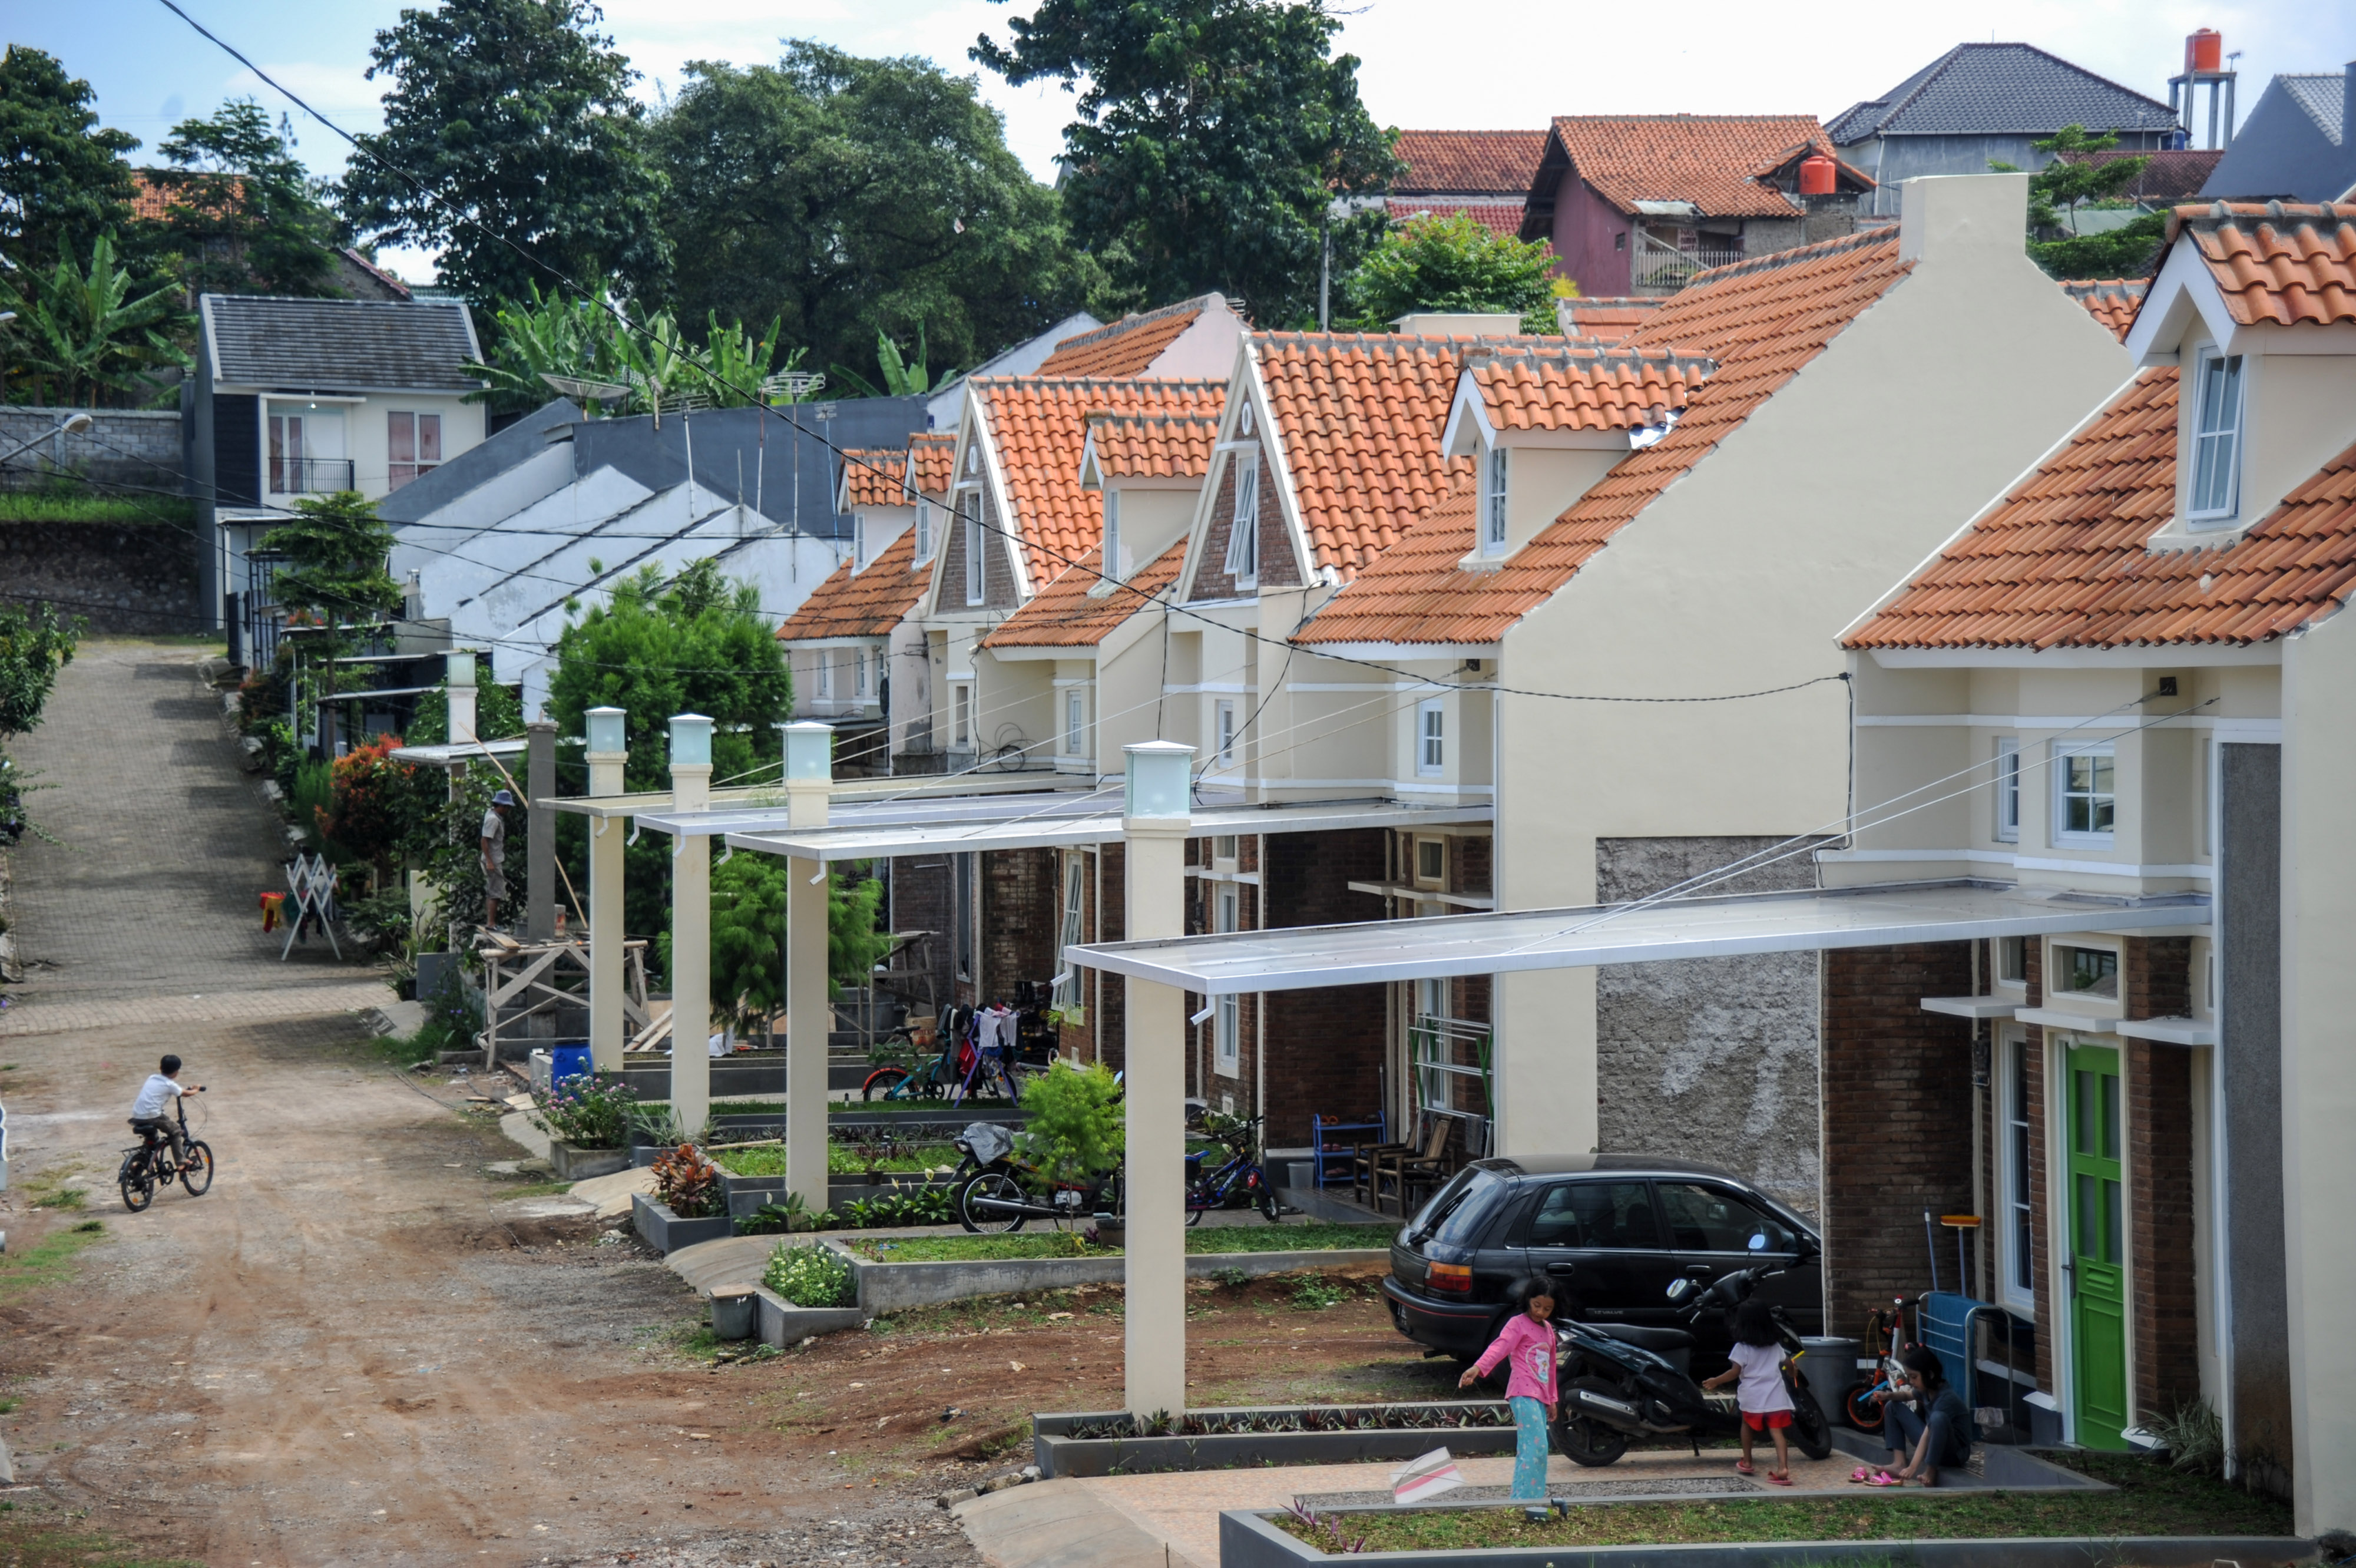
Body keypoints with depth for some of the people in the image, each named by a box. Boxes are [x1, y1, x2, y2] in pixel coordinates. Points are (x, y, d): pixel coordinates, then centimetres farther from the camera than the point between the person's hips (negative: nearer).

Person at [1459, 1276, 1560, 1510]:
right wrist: (1478, 1368, -40)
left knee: (1526, 1451, 10)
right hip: (1523, 1394, -9)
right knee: (1537, 1447, -18)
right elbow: (1499, 1347, -22)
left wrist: (1551, 1400, 28)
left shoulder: (1548, 1330, 20)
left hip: (1540, 1397, 9)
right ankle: (1532, 1500, -21)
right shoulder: (1518, 1324, -5)